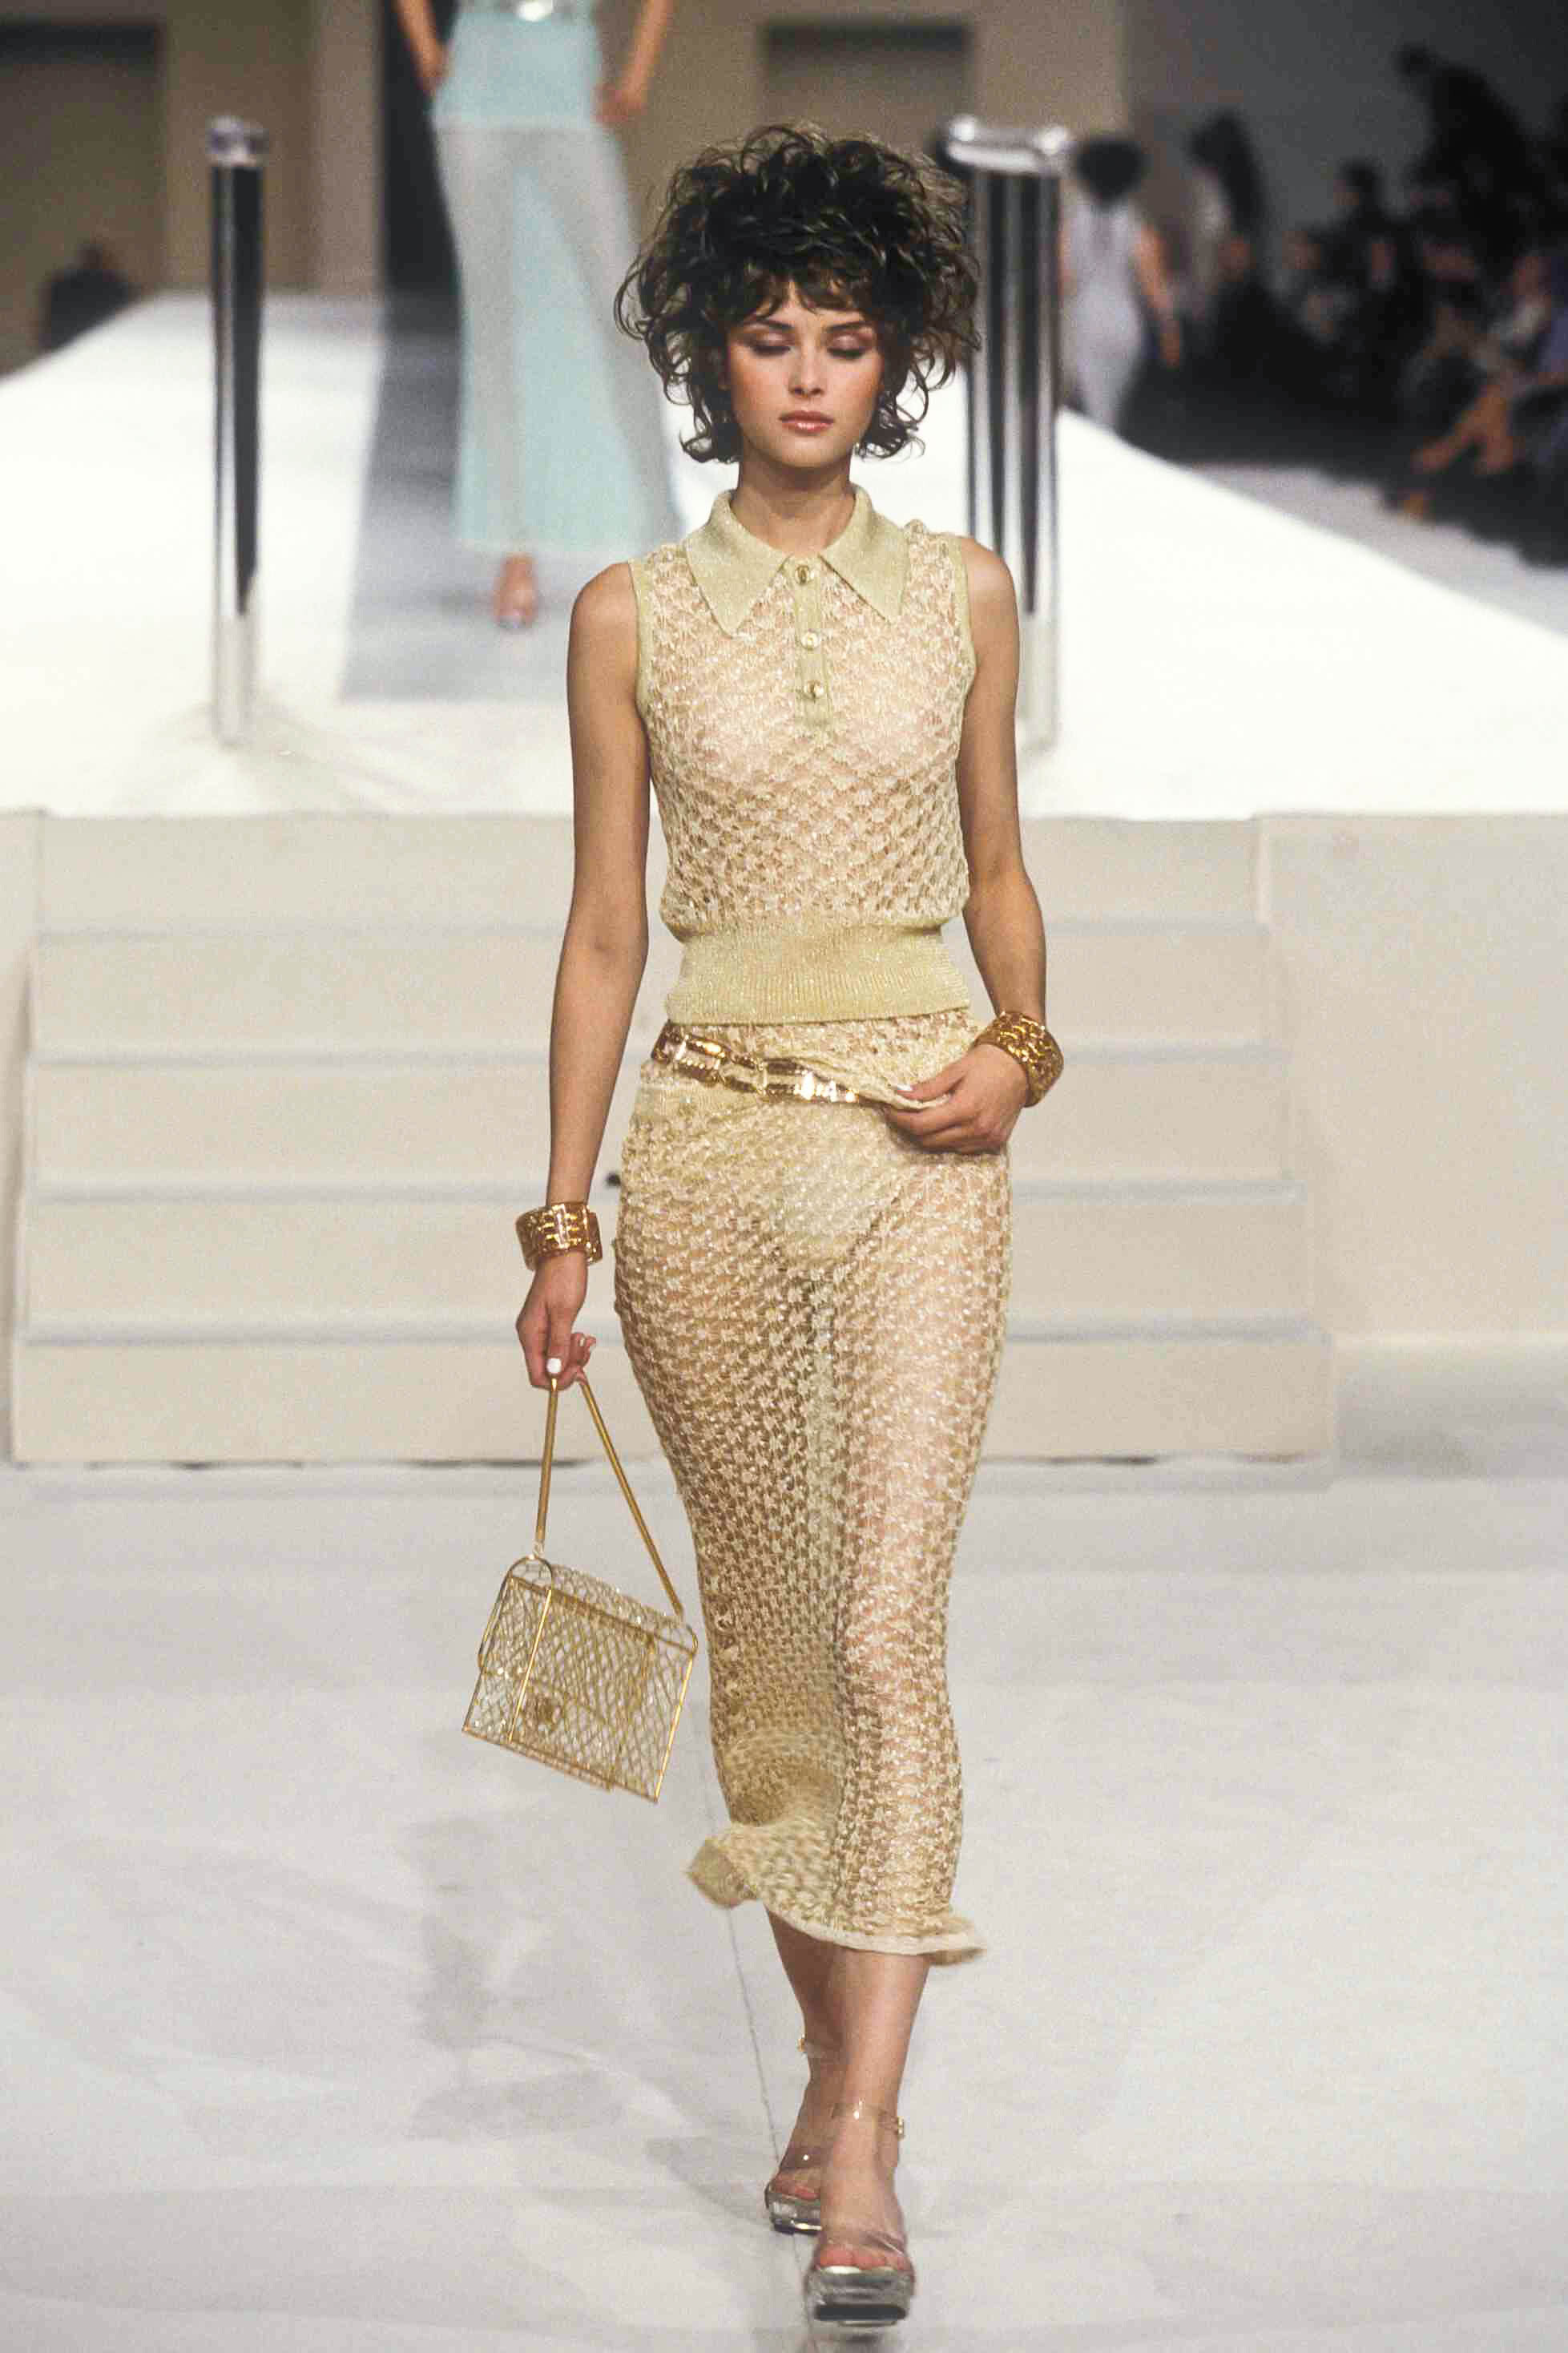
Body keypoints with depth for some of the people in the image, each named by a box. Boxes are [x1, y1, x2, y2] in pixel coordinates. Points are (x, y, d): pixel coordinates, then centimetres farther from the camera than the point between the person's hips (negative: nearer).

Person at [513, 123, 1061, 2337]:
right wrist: (562, 1219, 5)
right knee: (761, 1622, 9)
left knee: (885, 1626, -12)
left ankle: (863, 2138, -12)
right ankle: (829, 2047, 26)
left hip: (917, 1152, -1)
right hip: (707, 1140, 1)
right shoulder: (633, 615, 3)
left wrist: (1022, 1047, -4)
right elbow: (602, 927, 6)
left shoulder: (962, 595, 6)